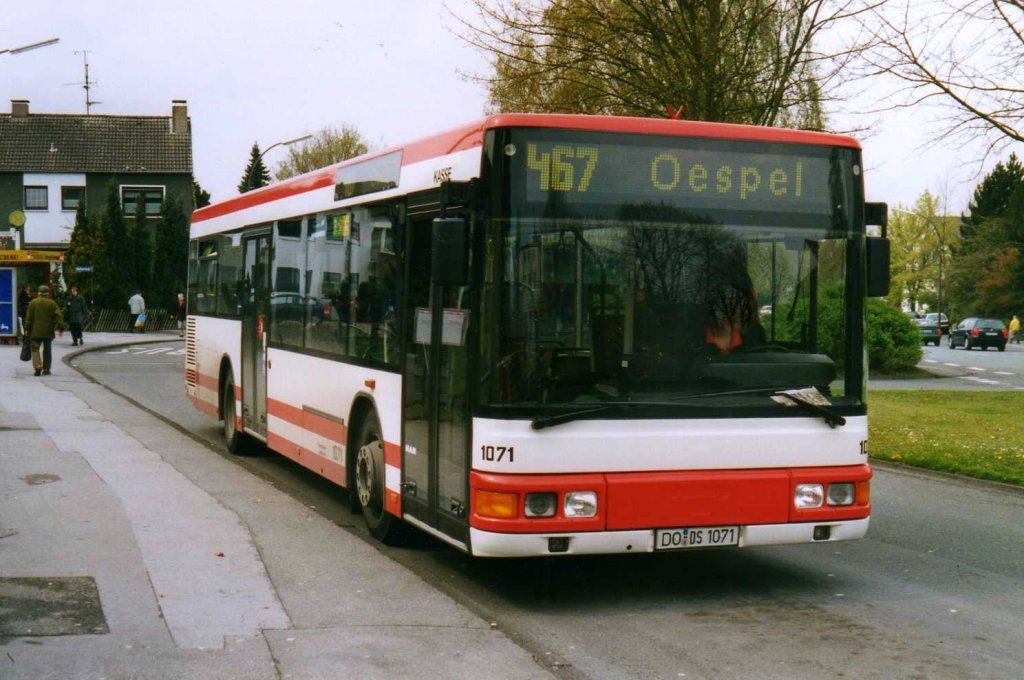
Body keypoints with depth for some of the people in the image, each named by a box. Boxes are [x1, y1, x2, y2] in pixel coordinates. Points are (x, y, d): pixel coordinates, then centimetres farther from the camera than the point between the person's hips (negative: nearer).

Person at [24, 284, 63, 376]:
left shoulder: (33, 303, 1)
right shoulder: (52, 303, 2)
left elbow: (29, 317, 1)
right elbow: (58, 317, -4)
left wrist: (27, 329, 5)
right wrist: (61, 329, -2)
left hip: (36, 331, -1)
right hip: (48, 331, 1)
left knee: (35, 348, 0)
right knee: (47, 350, 11)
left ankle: (38, 366, -21)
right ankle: (46, 369, 11)